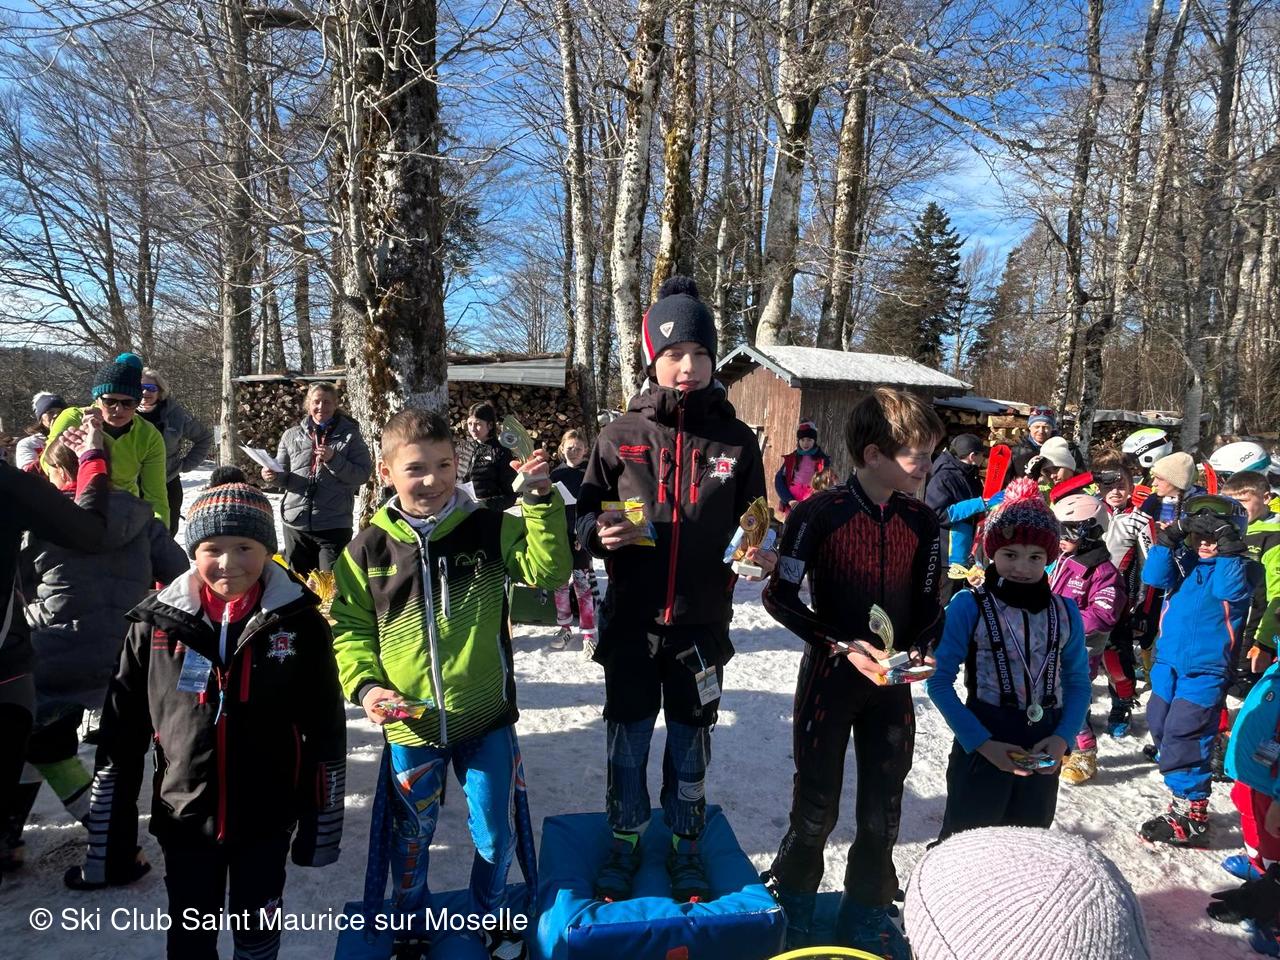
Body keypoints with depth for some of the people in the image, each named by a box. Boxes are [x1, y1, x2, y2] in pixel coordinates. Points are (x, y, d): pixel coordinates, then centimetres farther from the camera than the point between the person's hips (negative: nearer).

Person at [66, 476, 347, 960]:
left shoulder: (300, 623, -12)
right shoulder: (157, 624, -8)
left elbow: (326, 734, -6)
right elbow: (120, 738, -2)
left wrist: (322, 826, -2)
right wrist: (106, 845, 0)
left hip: (267, 820, -1)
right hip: (184, 819, 1)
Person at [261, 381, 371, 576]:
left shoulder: (350, 435, 2)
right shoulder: (292, 435, 10)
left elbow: (363, 475, -6)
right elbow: (284, 475, 12)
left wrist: (333, 460, -18)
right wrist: (273, 476, -10)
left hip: (334, 525, -3)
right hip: (296, 523, 3)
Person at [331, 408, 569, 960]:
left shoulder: (489, 529, -7)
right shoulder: (367, 550, -6)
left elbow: (548, 571, -18)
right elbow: (348, 627, 2)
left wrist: (542, 501, -27)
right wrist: (364, 684, -11)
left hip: (487, 718, 0)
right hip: (409, 725, 0)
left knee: (495, 835, 16)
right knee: (412, 835, 21)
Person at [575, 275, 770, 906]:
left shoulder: (736, 440, -1)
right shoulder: (622, 436, -2)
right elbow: (586, 515, 3)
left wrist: (760, 554, -13)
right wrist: (600, 532, -19)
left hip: (701, 623, 1)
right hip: (631, 622, 0)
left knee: (690, 746, 16)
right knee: (627, 742, 13)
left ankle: (686, 847, 37)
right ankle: (624, 842, 36)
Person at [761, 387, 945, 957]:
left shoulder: (921, 521, -1)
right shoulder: (819, 515, -16)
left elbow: (930, 604, 9)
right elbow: (779, 597, -12)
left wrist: (921, 649, -10)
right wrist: (843, 645, -18)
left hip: (893, 681, 4)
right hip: (830, 674, -4)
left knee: (883, 808, 14)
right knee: (817, 806, 8)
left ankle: (865, 911, 36)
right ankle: (792, 898, 35)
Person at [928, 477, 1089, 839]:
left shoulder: (1065, 610, 1)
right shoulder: (968, 605, -12)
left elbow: (1078, 682, 7)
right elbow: (940, 681, -11)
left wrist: (1062, 738, -9)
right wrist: (981, 743, -17)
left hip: (1042, 753, 4)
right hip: (982, 745, -4)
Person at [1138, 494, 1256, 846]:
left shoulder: (1238, 568, -4)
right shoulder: (1182, 559, 7)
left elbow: (1231, 589, -24)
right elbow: (1154, 577, -9)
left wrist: (1230, 549, -28)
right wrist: (1169, 537, -15)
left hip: (1206, 669, -6)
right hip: (1168, 661, 6)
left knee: (1182, 737, -10)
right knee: (1159, 724, 15)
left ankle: (1190, 812, 0)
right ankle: (1179, 774, 36)